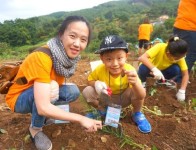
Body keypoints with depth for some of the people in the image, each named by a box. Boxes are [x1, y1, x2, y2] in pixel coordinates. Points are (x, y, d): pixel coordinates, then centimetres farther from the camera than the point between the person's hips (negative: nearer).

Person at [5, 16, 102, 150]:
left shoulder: (67, 54, -12)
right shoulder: (42, 57, -35)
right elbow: (43, 108, -39)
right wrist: (80, 119, -35)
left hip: (37, 96, 6)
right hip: (19, 99, -6)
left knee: (73, 91, -13)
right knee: (51, 87, -33)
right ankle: (35, 128, -5)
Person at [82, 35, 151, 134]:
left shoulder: (130, 70, -29)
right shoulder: (99, 70, -26)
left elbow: (141, 96, -34)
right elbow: (90, 80, -5)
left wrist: (135, 83, -57)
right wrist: (96, 83, -30)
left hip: (123, 99, -1)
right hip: (106, 99, 1)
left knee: (136, 90, -31)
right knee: (87, 92, -23)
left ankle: (137, 114, 3)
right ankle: (102, 111, 9)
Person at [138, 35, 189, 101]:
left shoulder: (179, 56, -20)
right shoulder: (160, 47, -32)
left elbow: (185, 74, -18)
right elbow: (141, 58, -43)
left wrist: (182, 91, -29)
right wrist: (154, 69, -53)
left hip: (163, 71, 3)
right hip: (151, 69, -3)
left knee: (176, 69, -26)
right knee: (143, 68, -37)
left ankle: (160, 82, 2)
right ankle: (143, 82, -3)